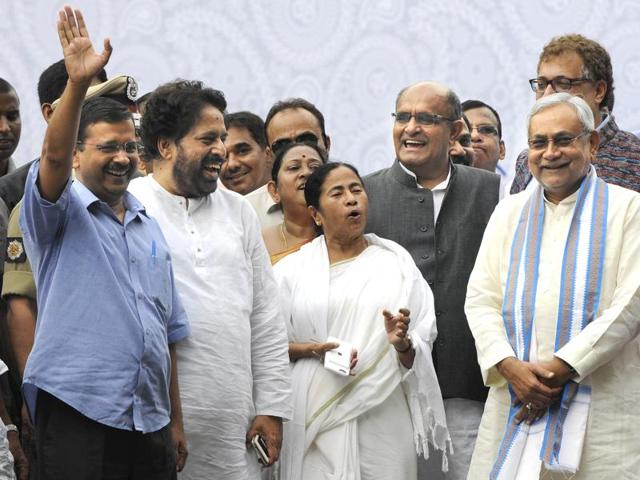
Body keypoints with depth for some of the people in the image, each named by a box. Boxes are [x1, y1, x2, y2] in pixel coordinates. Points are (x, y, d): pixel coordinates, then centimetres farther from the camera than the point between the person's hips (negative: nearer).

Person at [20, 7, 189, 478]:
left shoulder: (149, 227, 18)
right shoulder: (64, 210, 1)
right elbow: (53, 156, -22)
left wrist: (175, 420, 16)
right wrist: (78, 84, -36)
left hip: (150, 421, 6)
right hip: (79, 415, -6)